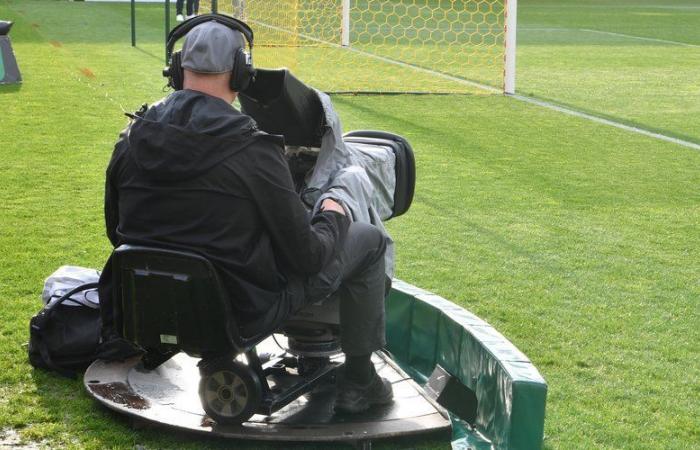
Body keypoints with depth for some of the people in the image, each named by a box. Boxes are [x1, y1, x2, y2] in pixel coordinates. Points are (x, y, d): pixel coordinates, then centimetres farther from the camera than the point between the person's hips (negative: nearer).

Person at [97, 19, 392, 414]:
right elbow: (308, 257, -17)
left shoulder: (133, 139, -6)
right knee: (369, 240, 12)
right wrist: (333, 217, 5)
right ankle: (359, 381, 22)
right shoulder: (254, 151, -24)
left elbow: (118, 233, 7)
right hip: (246, 307, -6)